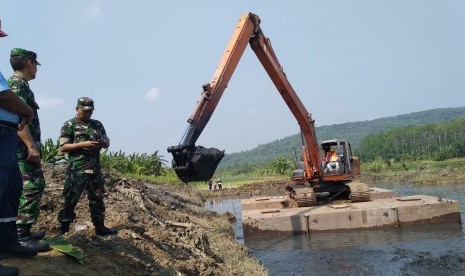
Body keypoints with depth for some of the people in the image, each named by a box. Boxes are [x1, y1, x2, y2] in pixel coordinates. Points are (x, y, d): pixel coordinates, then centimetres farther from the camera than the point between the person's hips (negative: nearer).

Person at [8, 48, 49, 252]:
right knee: (33, 186, -12)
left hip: (23, 146, 11)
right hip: (24, 146, -11)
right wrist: (31, 145, -25)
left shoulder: (19, 84, 22)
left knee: (28, 187, 14)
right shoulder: (17, 83, -8)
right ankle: (21, 236, -12)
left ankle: (22, 231, 20)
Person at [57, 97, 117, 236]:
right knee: (71, 199, -2)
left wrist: (103, 143, -7)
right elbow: (63, 147, -5)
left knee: (97, 198, 10)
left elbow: (107, 142, 18)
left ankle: (99, 227, 19)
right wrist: (83, 144, -16)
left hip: (95, 168, 5)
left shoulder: (97, 125, 16)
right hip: (77, 169, -5)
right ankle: (64, 228, 7)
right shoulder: (69, 125, 2)